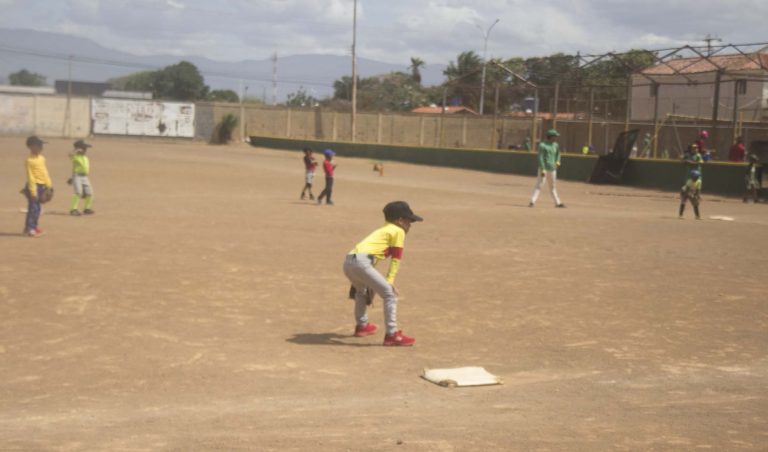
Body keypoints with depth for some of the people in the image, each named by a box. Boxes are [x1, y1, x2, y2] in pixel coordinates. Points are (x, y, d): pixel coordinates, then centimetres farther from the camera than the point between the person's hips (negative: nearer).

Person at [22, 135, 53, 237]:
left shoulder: (41, 158, 11)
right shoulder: (30, 160, -15)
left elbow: (45, 171, 17)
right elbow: (30, 176, -17)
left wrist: (49, 184, 15)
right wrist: (33, 191, -19)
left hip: (42, 186, 8)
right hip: (35, 186, -8)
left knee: (37, 208, 15)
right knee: (33, 208, -6)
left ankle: (34, 226, 25)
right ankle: (30, 228, 0)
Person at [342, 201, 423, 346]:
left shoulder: (381, 231, 33)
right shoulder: (398, 231, 10)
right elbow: (395, 259, 3)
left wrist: (372, 283, 37)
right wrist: (390, 281, 0)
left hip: (348, 261, 9)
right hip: (361, 262, -9)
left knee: (361, 290, 36)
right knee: (390, 294, -5)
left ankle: (361, 326, 49)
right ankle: (392, 335, -7)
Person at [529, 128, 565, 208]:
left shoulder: (556, 145, 8)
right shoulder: (542, 145, -13)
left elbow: (558, 153, 27)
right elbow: (540, 158, -17)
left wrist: (557, 161, 7)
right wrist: (542, 170, -23)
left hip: (553, 169, 7)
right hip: (544, 168, -7)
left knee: (553, 186, 17)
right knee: (538, 185, -13)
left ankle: (557, 202, 24)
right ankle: (532, 201, -16)